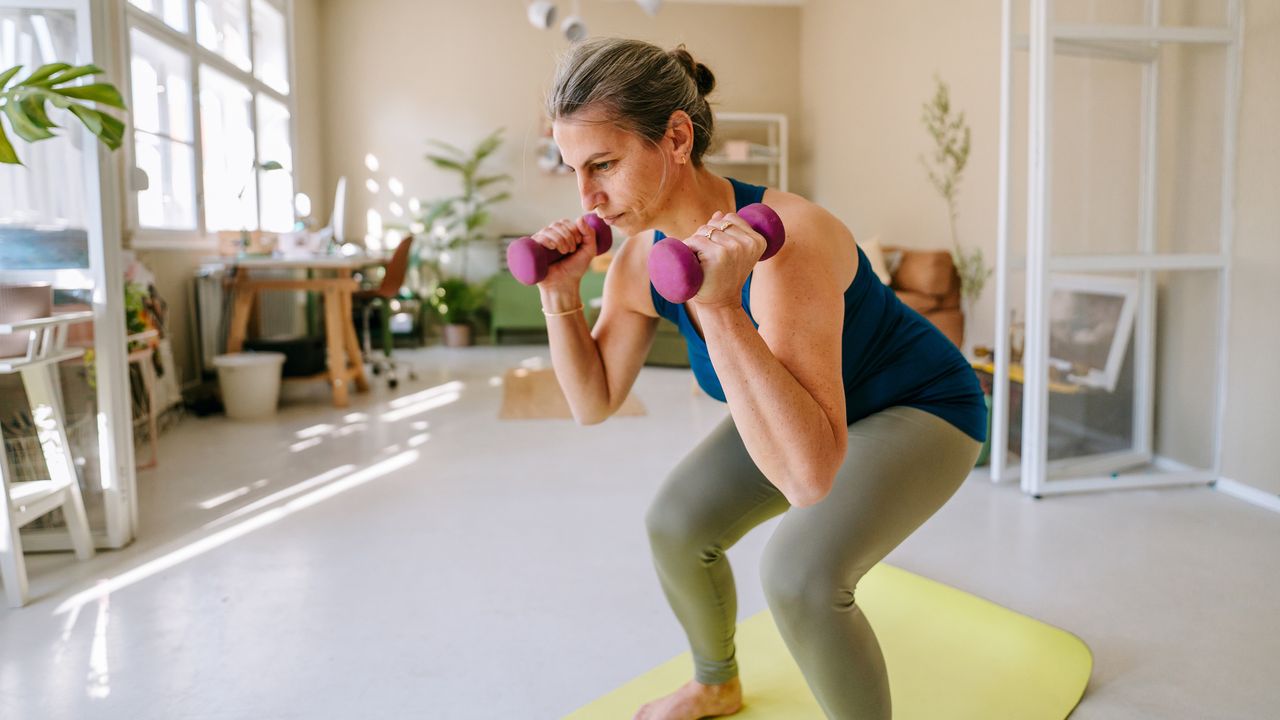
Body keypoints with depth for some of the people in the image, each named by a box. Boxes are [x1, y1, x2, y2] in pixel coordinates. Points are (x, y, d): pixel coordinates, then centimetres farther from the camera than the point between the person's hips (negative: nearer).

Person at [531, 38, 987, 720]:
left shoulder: (787, 241, -38)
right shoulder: (641, 258, -15)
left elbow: (809, 474, -45)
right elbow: (594, 401, -2)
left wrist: (718, 307, -51)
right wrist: (560, 294, -17)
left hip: (920, 408, -7)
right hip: (809, 408, 7)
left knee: (797, 574, -29)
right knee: (676, 523, -2)